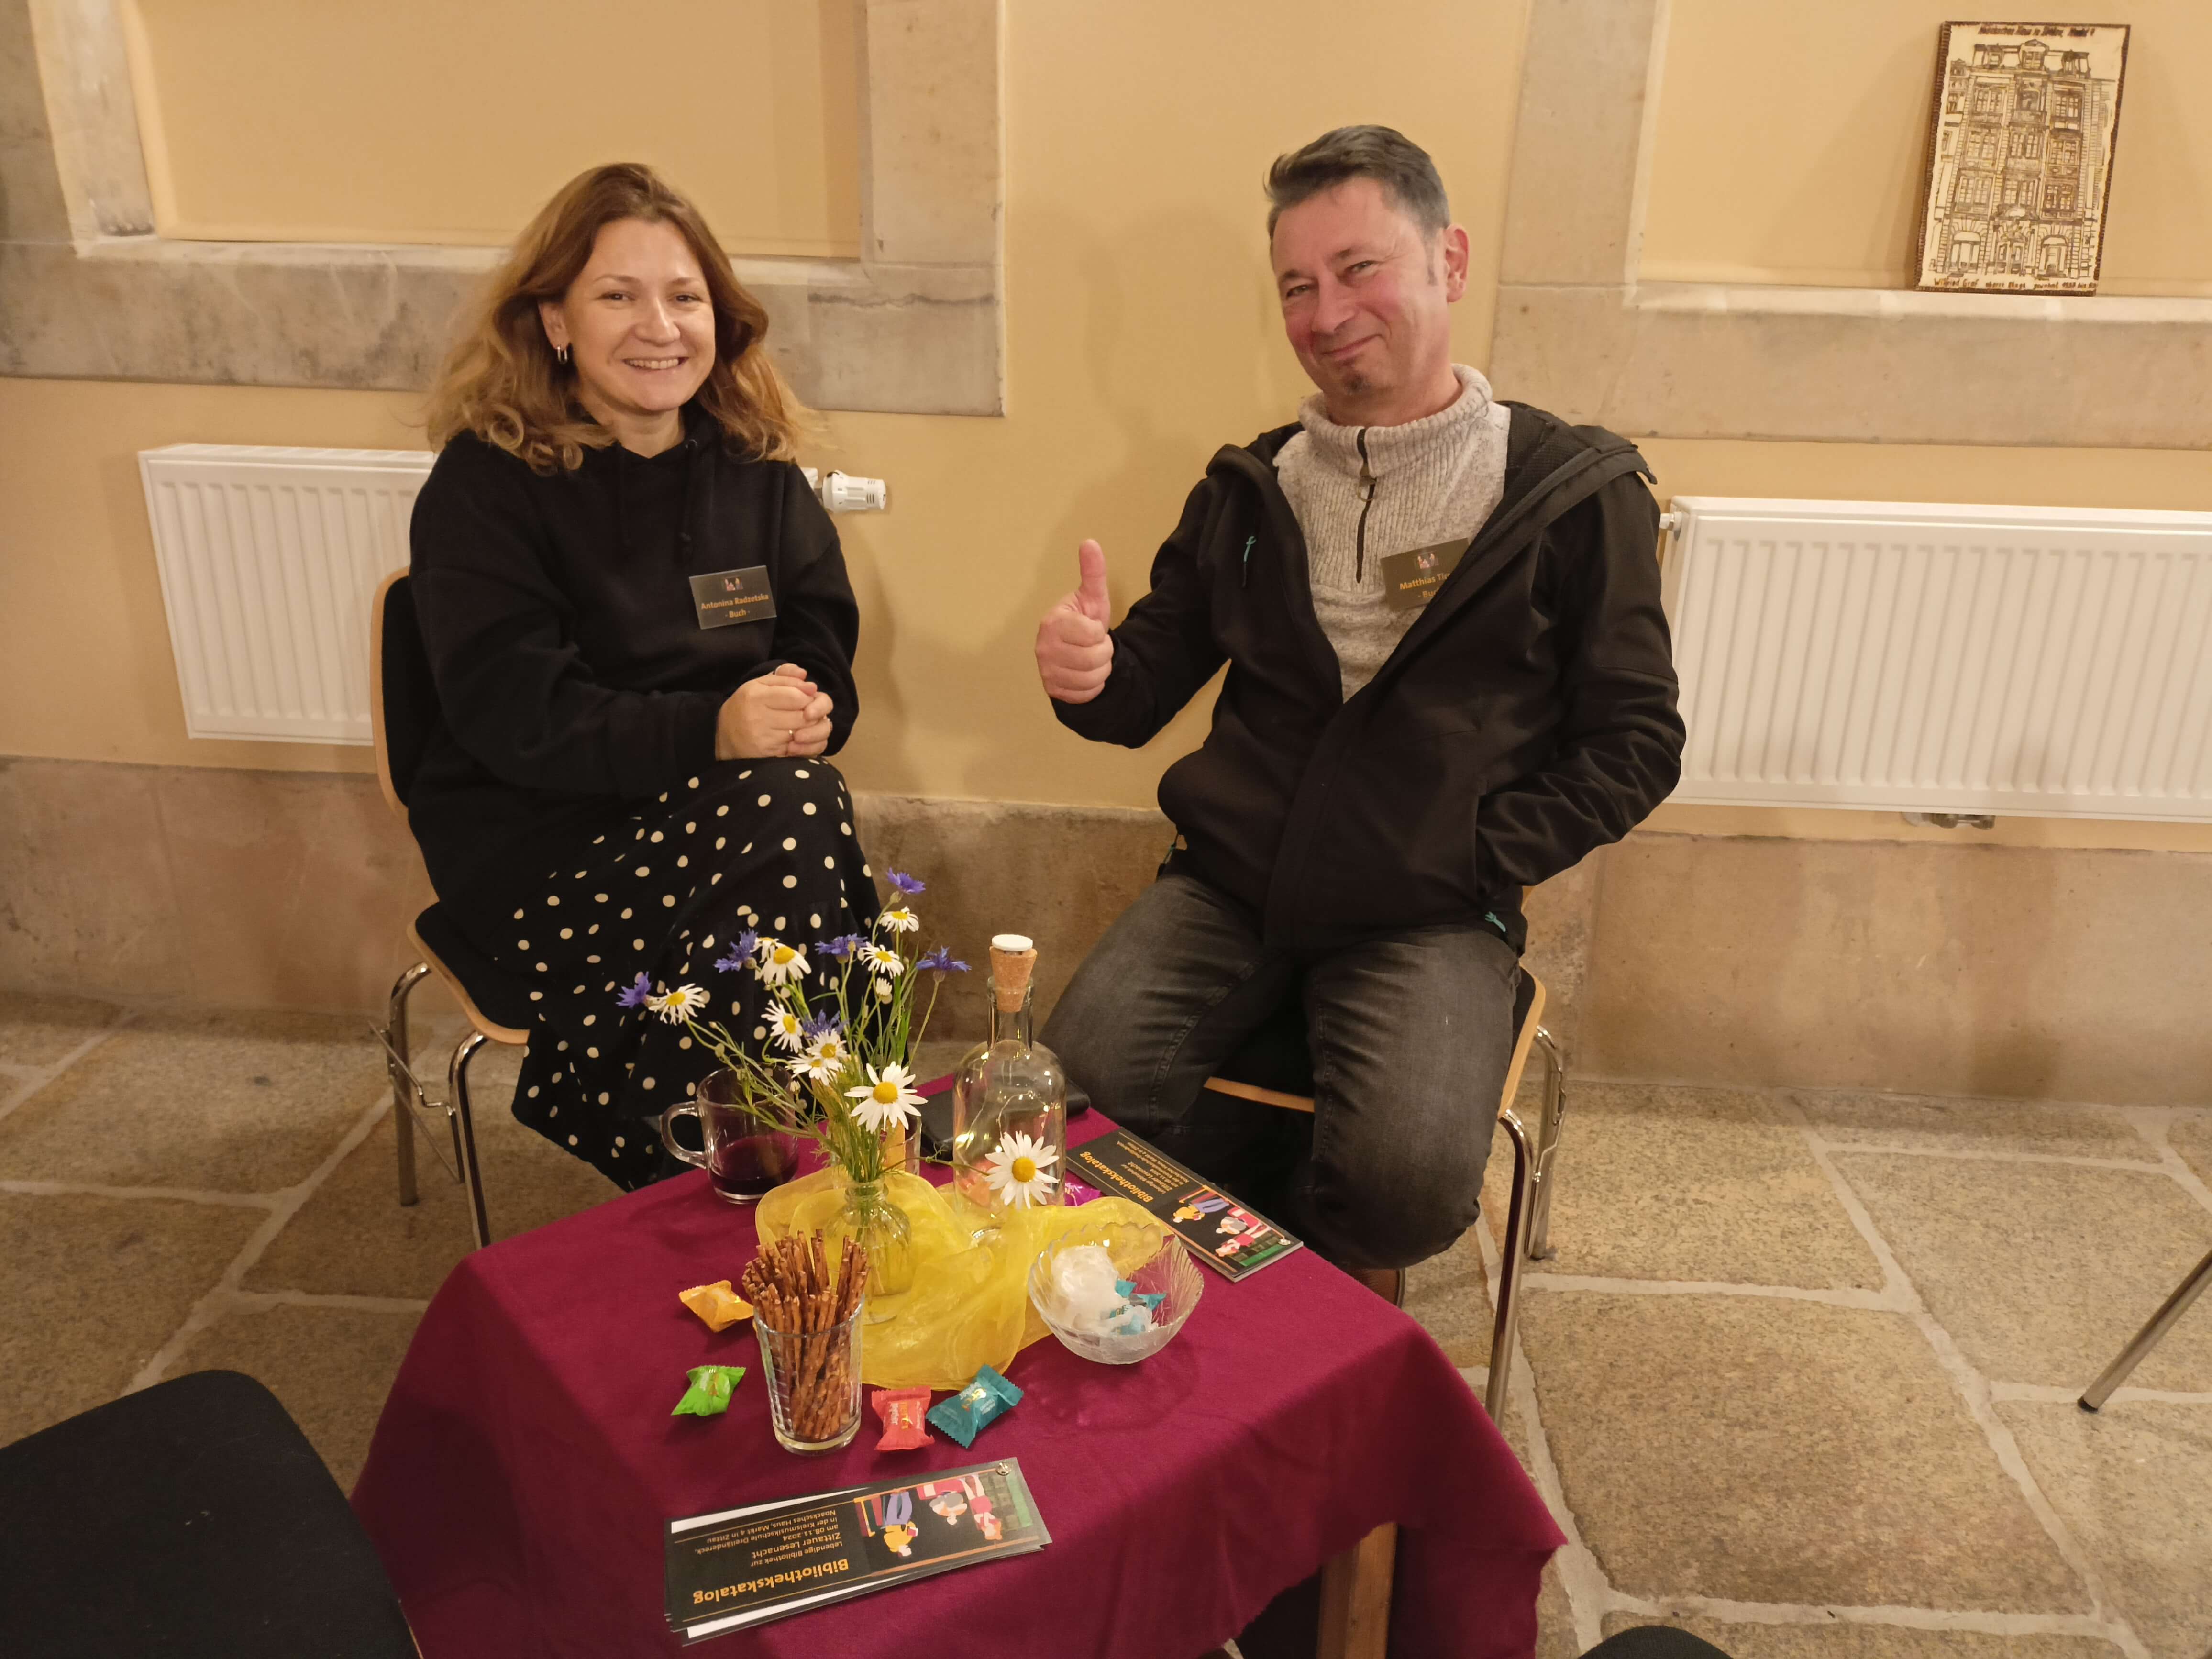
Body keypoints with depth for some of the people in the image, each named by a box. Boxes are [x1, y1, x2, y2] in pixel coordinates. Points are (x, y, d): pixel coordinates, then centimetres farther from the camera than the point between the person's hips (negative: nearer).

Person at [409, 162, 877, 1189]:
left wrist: (803, 711, -19)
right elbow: (513, 715, -14)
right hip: (540, 839, -4)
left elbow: (825, 660, 7)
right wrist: (711, 731, -28)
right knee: (790, 812, -30)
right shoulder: (485, 484, -4)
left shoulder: (757, 469, 11)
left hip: (729, 813, 5)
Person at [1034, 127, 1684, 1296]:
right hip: (1228, 883, 3)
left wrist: (1475, 856, -10)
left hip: (1431, 917, -3)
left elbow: (1634, 742, 2)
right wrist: (1091, 672, -12)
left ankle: (1334, 1275, 15)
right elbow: (1147, 691, 12)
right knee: (1076, 1085, -19)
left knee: (1410, 1181, -26)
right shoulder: (1248, 489, 10)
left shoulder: (1576, 495, 0)